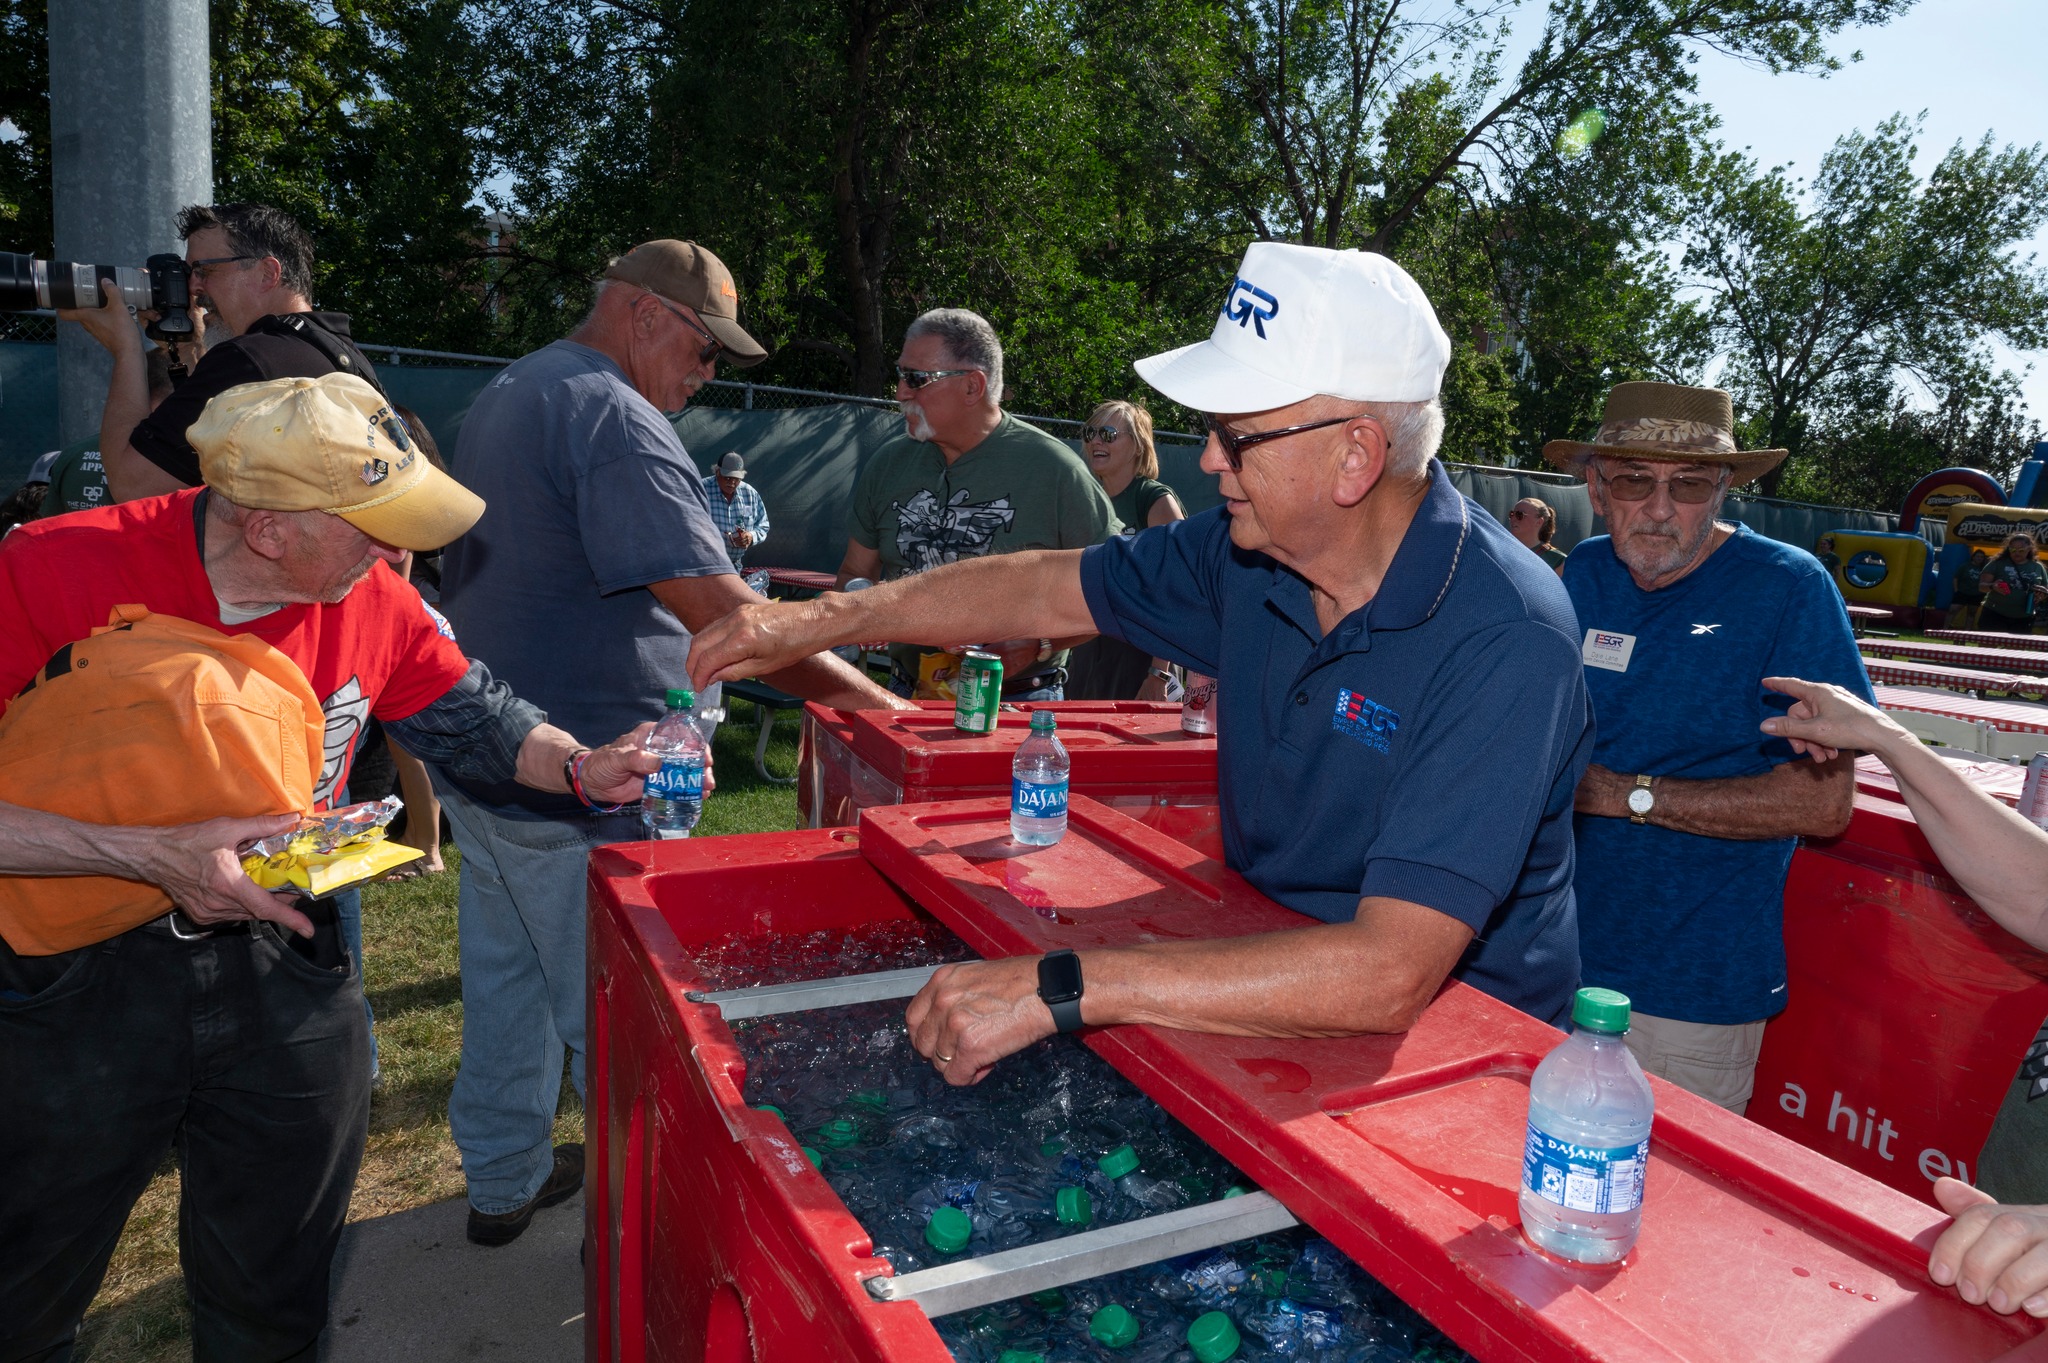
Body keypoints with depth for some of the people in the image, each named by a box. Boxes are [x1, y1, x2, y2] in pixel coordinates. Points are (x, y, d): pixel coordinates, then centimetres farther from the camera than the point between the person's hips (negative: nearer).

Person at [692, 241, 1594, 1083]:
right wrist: (822, 621, 6)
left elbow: (1388, 978, -36)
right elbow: (1053, 591, 8)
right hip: (1277, 985, 5)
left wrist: (1063, 988, -37)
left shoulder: (1506, 641, -28)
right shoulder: (1247, 551, -7)